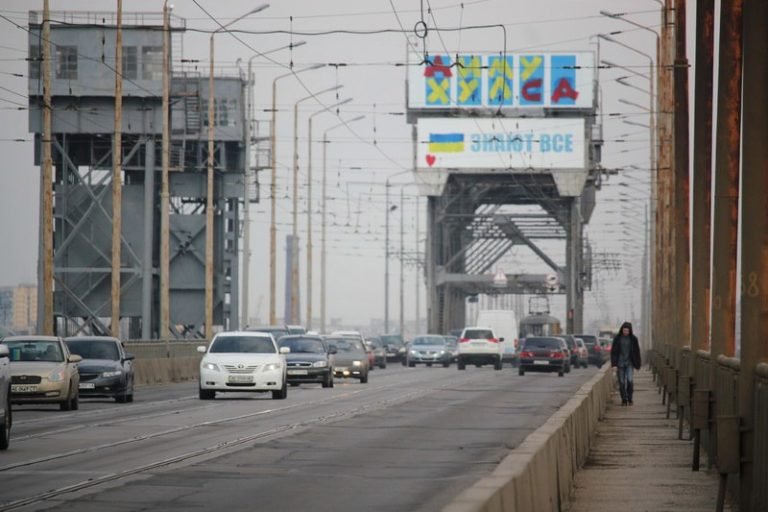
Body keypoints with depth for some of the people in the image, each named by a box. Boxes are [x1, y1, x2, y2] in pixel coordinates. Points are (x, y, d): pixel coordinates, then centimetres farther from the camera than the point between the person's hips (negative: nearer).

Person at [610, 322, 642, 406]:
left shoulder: (633, 339, 0)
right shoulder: (617, 338, -2)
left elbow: (637, 352, 7)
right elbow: (613, 352, 0)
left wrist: (637, 365, 6)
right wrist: (614, 364, -7)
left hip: (629, 363, -1)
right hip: (620, 363, 1)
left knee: (629, 380, -15)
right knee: (621, 382, 1)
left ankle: (629, 398, 3)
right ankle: (624, 400, 13)